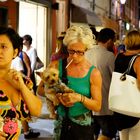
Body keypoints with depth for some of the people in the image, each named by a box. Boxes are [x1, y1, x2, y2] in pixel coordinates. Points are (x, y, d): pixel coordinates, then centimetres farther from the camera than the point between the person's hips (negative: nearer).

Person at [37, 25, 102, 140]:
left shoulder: (93, 73, -9)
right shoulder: (57, 65, -4)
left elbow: (97, 106, -9)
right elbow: (40, 90, 1)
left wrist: (80, 98, -27)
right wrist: (57, 95, -17)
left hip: (83, 126, -1)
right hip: (61, 124, 2)